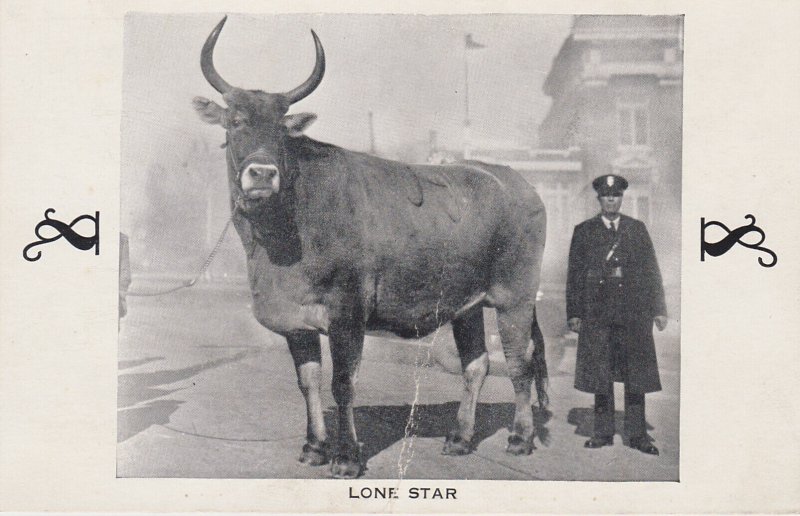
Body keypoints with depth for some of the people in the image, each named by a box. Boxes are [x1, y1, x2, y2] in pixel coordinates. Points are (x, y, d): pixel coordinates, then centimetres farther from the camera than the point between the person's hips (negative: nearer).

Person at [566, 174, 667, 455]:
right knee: (600, 374, 3)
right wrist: (574, 313, -2)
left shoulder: (637, 229, 10)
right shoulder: (584, 231, 7)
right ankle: (603, 432, 12)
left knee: (636, 374, 1)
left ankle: (637, 434, 8)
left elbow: (651, 270, 9)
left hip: (634, 311, 1)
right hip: (597, 311, -1)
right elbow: (574, 274, 5)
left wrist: (658, 309, 4)